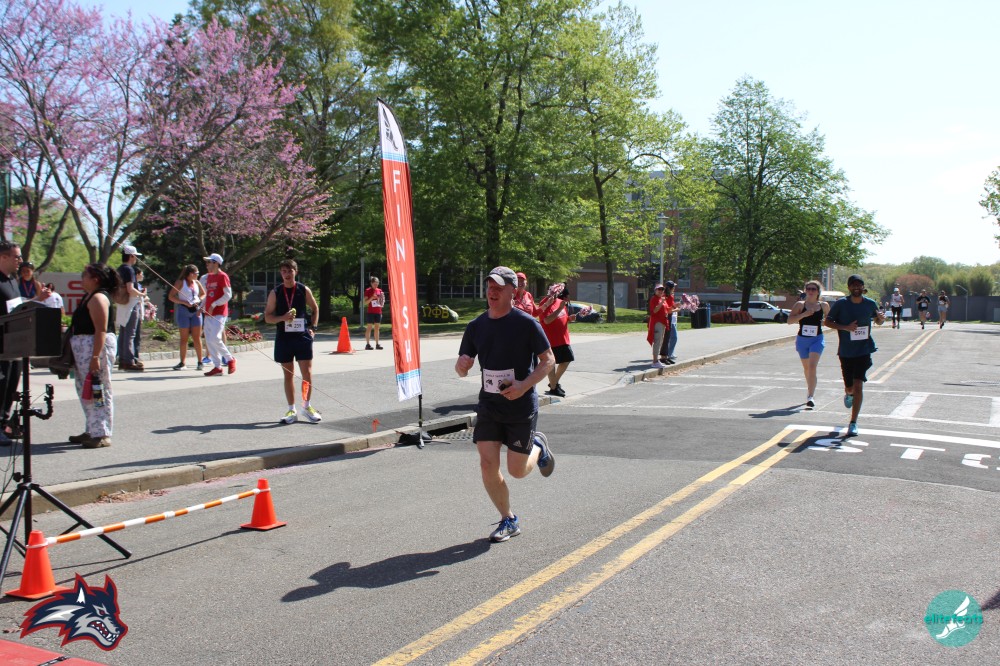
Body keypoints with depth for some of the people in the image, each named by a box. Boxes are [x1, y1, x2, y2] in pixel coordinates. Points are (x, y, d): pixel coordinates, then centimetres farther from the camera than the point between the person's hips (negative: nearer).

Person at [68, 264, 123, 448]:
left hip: (96, 345, -11)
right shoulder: (89, 296, 17)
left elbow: (101, 330, -22)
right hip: (84, 347, 11)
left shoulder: (98, 298, -15)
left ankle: (102, 435, -2)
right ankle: (92, 431, 24)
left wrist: (95, 356, -27)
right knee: (86, 390, 16)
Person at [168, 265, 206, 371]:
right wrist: (185, 302, -15)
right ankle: (183, 362, 11)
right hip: (183, 310, -3)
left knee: (197, 337, 0)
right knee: (184, 338, 3)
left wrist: (198, 300, 1)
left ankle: (200, 362, 6)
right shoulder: (180, 282, -2)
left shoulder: (197, 283, 10)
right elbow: (171, 296, -6)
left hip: (195, 311, 3)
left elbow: (203, 294, 23)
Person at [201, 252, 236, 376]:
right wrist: (202, 306, 10)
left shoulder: (222, 276, -7)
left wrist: (214, 305, -17)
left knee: (215, 338, -17)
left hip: (219, 313, -8)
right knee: (209, 340, 4)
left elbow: (228, 295, -14)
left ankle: (230, 359, 2)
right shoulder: (208, 277, 17)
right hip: (209, 314, 8)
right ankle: (217, 367, 8)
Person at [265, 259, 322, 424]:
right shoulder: (275, 293, 2)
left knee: (307, 373, -1)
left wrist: (312, 327, 5)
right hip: (284, 337, 0)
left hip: (303, 336, 0)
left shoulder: (304, 290, 2)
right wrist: (283, 318, -16)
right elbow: (267, 317, 2)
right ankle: (291, 410, 14)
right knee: (288, 375, 6)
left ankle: (306, 406, 15)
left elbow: (315, 308, 16)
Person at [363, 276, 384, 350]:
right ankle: (368, 344, -1)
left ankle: (377, 344, 8)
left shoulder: (379, 291, 11)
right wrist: (372, 298, -20)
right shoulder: (368, 291, -4)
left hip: (378, 312, 5)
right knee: (369, 328, -3)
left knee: (377, 328, 6)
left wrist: (382, 301, -2)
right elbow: (365, 303, -8)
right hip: (370, 312, -5)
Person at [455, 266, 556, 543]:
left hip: (521, 408, -4)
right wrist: (462, 366, -15)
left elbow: (549, 360, -6)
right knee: (487, 465, -3)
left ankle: (538, 447, 37)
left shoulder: (526, 323, -11)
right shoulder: (475, 326, 3)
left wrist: (525, 385, -21)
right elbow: (463, 367, 10)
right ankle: (508, 521, 18)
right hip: (488, 406, 4)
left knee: (517, 471, 3)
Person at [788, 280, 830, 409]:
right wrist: (804, 314, -21)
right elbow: (790, 320, -10)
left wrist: (824, 322, -1)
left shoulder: (824, 305, 3)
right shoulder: (800, 305, -1)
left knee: (812, 367, -17)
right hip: (802, 339, 2)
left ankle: (811, 397, -20)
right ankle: (811, 390, 39)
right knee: (806, 368, 16)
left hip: (817, 339, -1)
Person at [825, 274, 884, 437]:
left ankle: (853, 423, -6)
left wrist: (881, 318, -8)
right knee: (849, 386, 10)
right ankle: (849, 394, 51)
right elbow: (828, 321, -2)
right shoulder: (841, 303, -5)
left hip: (864, 350, 0)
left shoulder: (870, 304, 1)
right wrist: (845, 327, -18)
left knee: (858, 385, -12)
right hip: (846, 351, 0)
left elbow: (878, 321, 17)